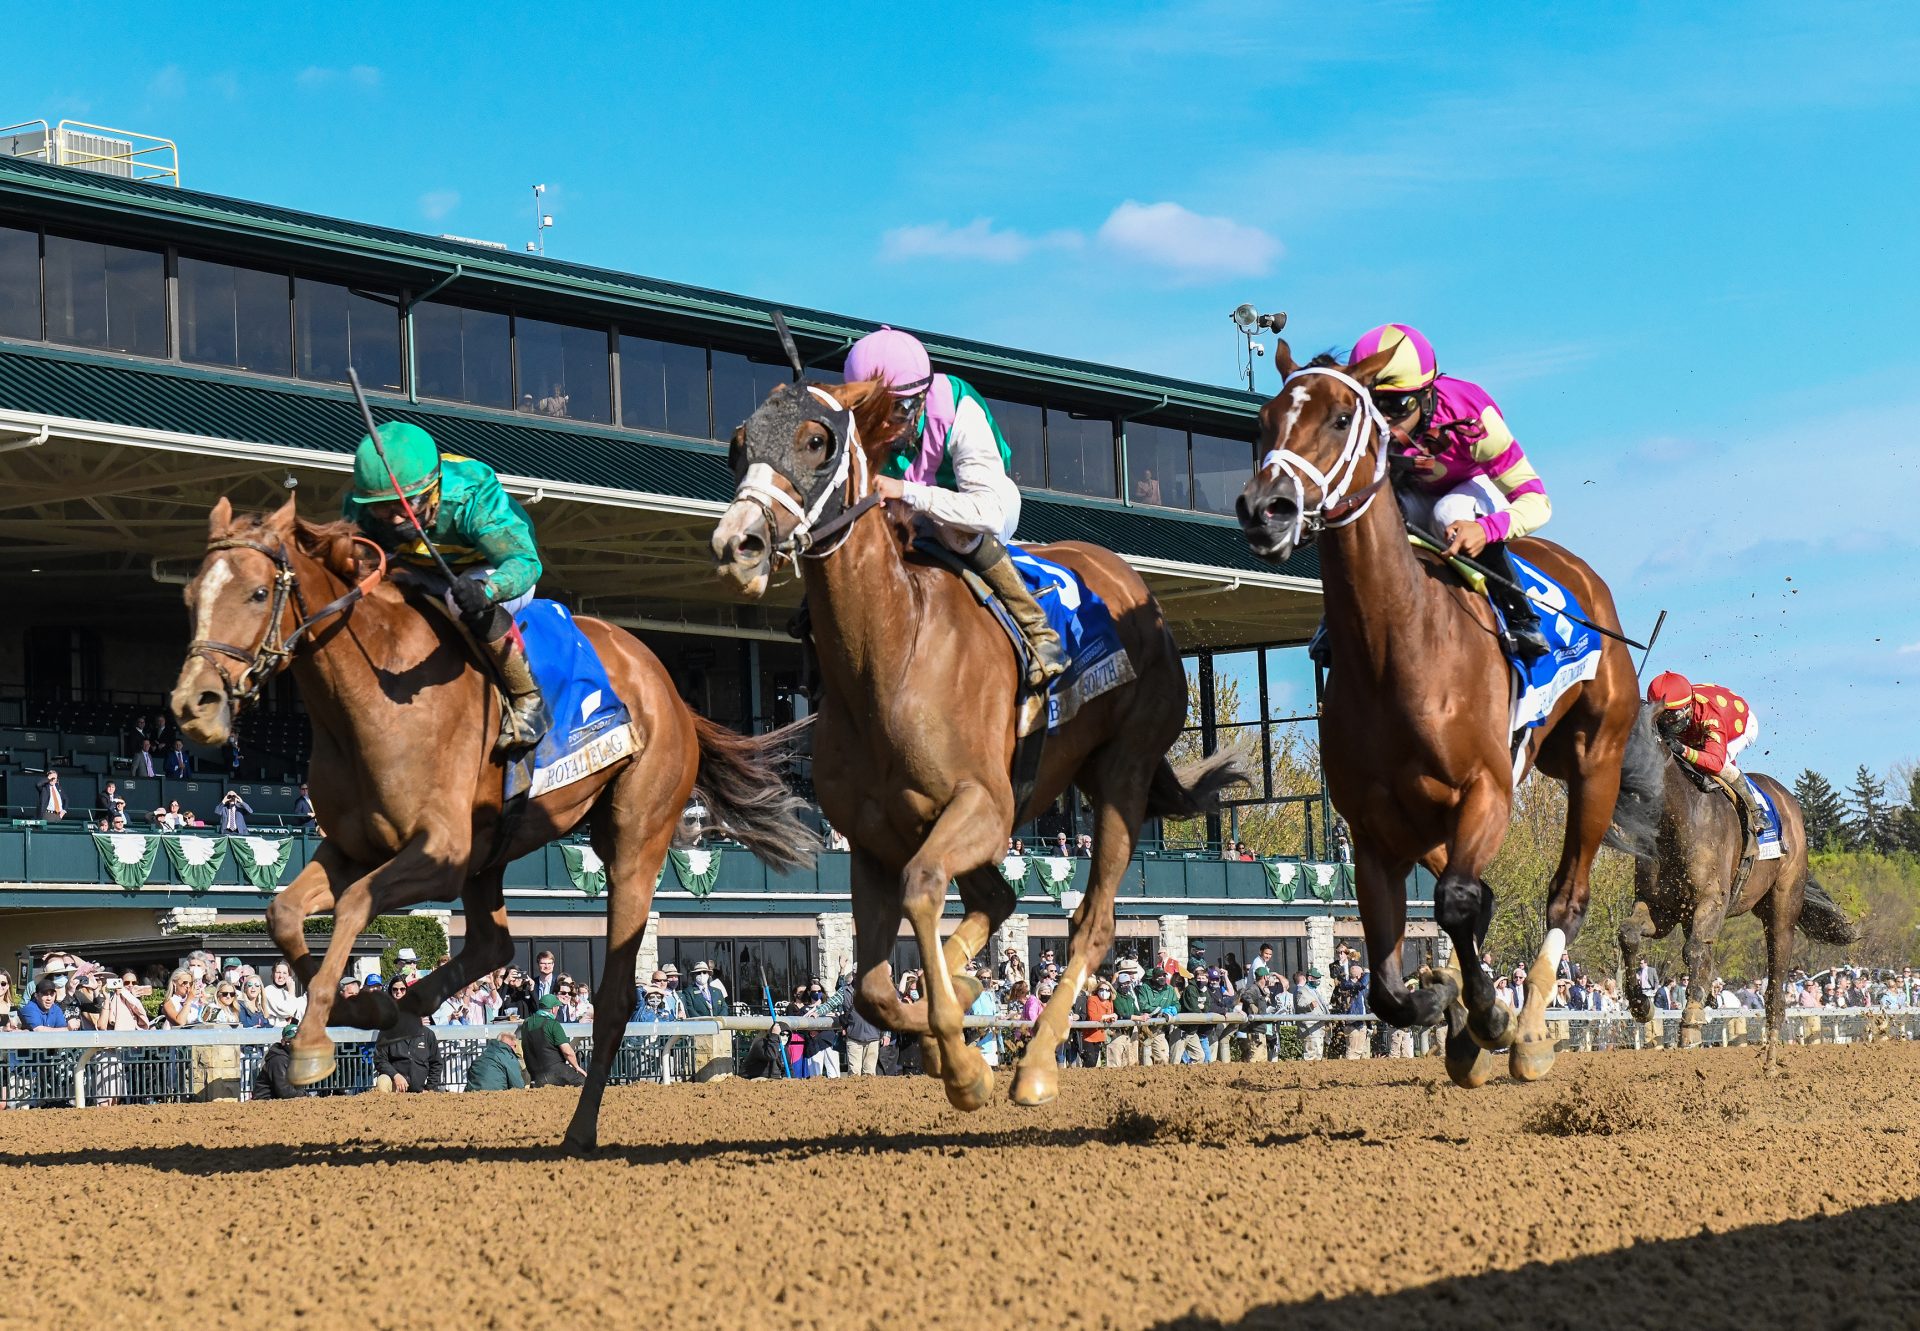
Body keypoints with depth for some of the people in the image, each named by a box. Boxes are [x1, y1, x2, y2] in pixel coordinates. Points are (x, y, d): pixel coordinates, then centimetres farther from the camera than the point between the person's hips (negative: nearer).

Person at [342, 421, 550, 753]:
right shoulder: (361, 506, -24)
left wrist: (485, 590, -67)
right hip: (429, 577, 5)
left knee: (468, 601, -40)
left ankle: (527, 699, -23)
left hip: (500, 573, -5)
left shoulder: (472, 493, -37)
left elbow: (525, 562, -46)